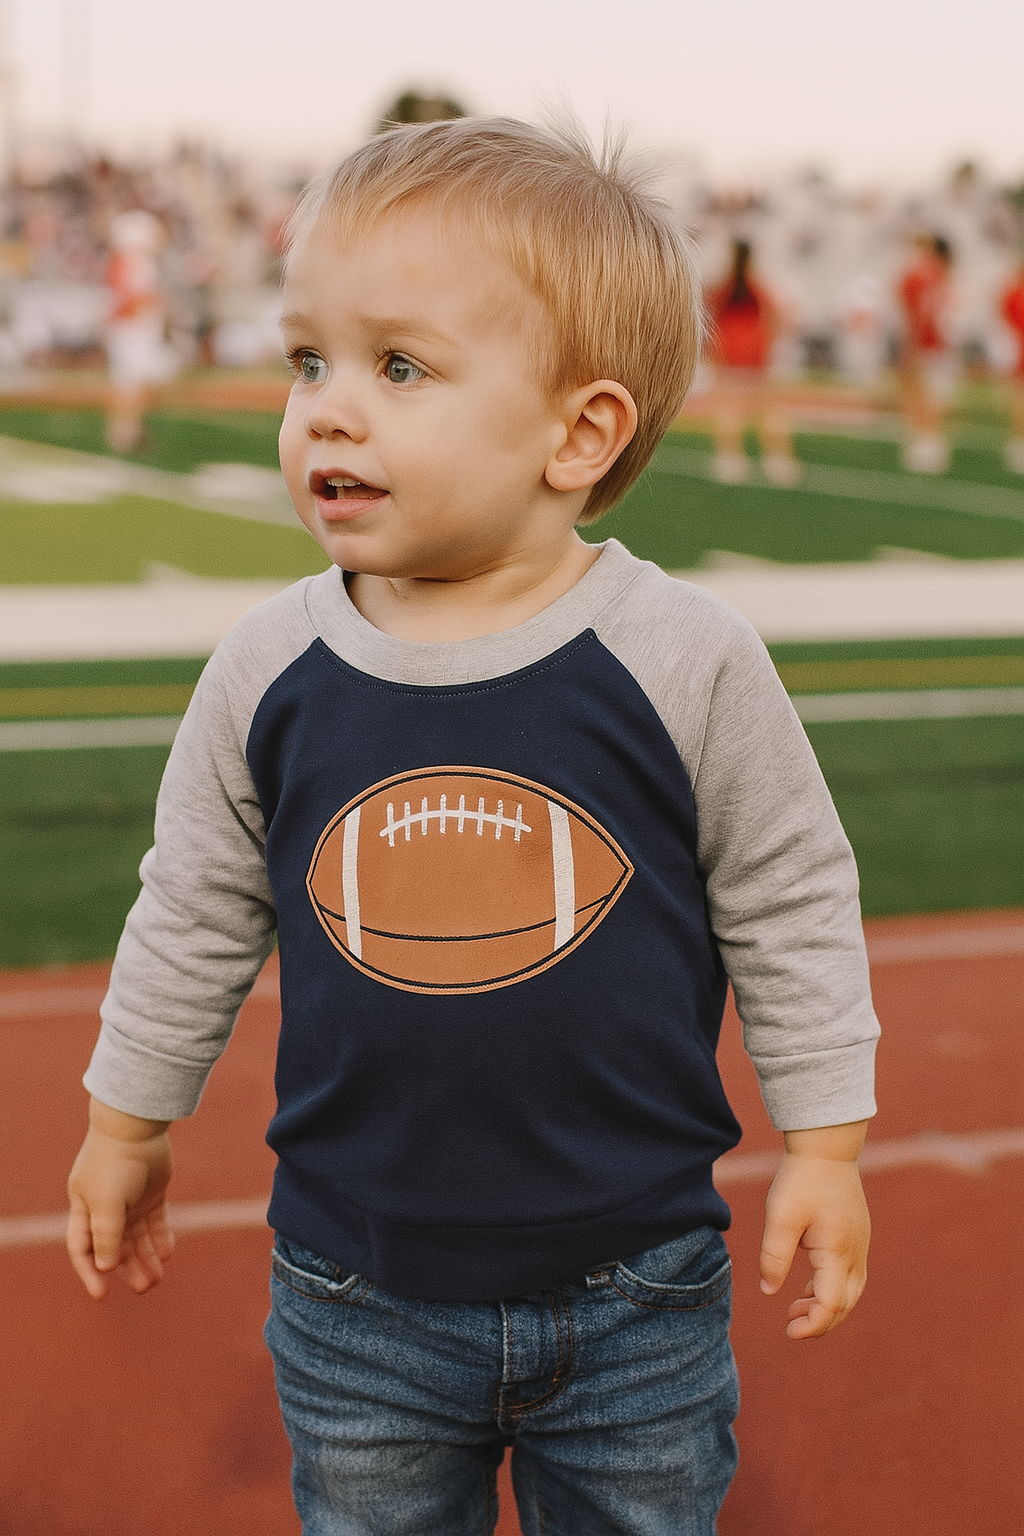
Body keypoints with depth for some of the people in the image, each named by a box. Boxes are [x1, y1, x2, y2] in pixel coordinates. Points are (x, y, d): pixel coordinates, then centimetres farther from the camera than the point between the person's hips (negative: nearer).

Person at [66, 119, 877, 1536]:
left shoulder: (686, 661, -14)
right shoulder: (267, 674, -7)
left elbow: (792, 910, -3)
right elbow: (196, 911, 7)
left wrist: (825, 1145, 0)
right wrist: (128, 1121, 15)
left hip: (635, 1292, -1)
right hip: (359, 1301, 2)